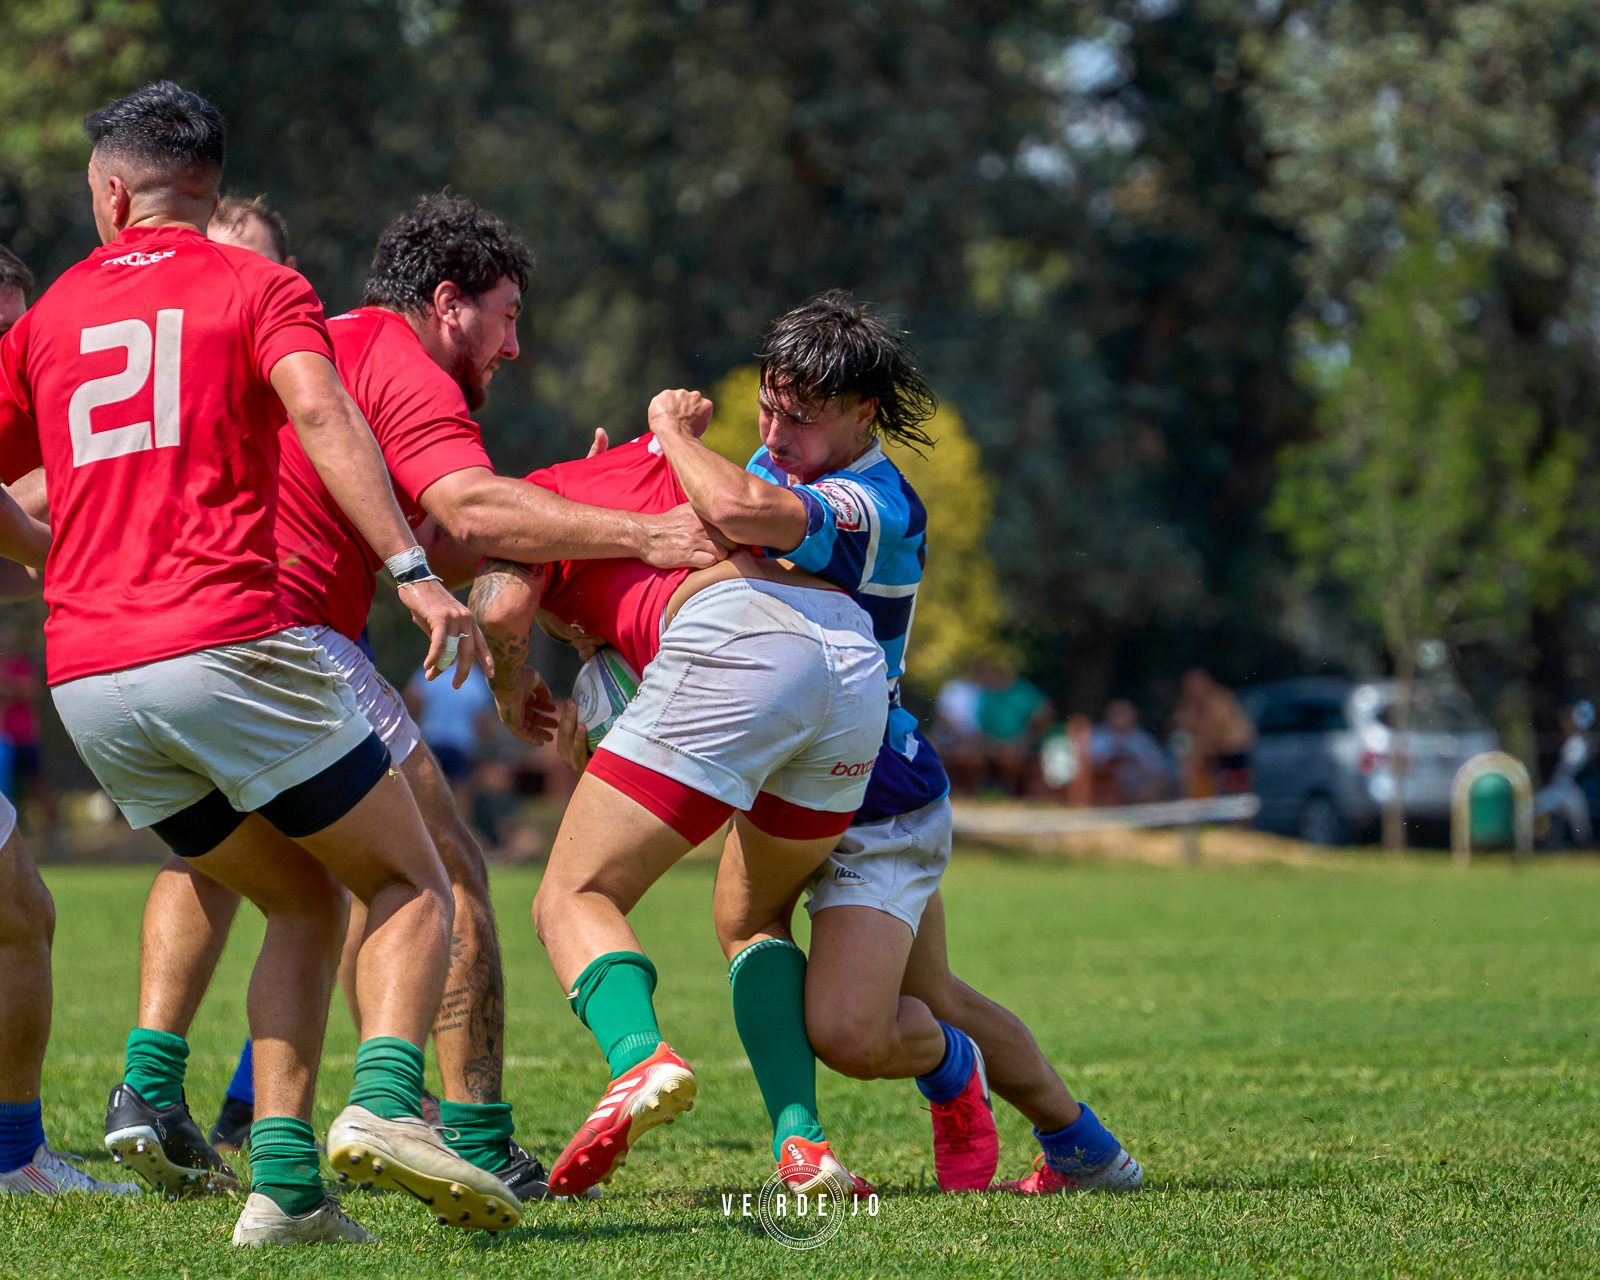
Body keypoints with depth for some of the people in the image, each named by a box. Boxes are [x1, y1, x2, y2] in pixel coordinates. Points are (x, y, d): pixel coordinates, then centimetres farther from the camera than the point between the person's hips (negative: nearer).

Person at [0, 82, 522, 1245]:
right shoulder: (257, 287, 7)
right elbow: (321, 414, -12)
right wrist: (411, 570, -21)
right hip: (225, 642, -5)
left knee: (306, 904, 18)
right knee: (413, 887, 6)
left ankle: (286, 1184, 2)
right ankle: (385, 1103, -22)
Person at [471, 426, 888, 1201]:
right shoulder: (646, 460, 37)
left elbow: (500, 610, 3)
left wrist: (510, 694, 21)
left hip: (733, 642, -7)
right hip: (857, 657, 7)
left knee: (573, 899, -1)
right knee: (752, 921, 25)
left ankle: (640, 1056, -32)